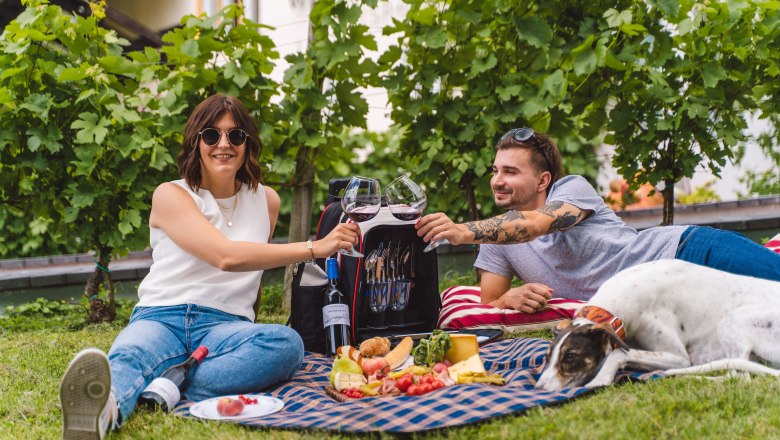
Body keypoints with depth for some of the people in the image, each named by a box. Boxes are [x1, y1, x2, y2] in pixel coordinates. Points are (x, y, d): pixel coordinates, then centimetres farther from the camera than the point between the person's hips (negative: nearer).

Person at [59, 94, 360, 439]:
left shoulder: (266, 200, 15)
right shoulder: (171, 195, 0)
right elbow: (226, 256, -15)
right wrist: (315, 248, -18)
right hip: (160, 318, -3)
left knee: (287, 343, -31)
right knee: (126, 358, -38)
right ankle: (104, 410, -72)